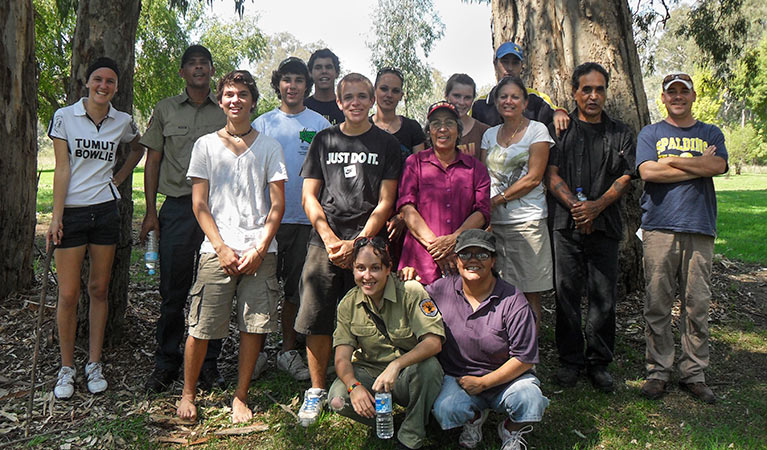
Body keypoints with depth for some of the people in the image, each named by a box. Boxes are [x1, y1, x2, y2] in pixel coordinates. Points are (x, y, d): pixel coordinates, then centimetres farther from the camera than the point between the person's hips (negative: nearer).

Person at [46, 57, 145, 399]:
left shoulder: (123, 122, 6)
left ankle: (94, 365, 18)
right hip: (72, 212, -2)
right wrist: (56, 217, -9)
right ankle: (67, 368, 14)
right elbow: (62, 169, -4)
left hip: (105, 211, 2)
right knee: (68, 294, -2)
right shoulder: (64, 117, -1)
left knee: (99, 290, 7)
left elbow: (139, 148, 26)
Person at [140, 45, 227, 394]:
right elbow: (152, 162, 10)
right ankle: (166, 363, 17)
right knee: (172, 290, 2)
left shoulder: (227, 112, 10)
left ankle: (208, 364, 17)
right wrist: (150, 213, 3)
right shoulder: (165, 110, 11)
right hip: (177, 207, 0)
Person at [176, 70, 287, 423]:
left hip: (260, 252, 1)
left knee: (254, 327, 2)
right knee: (201, 327, 0)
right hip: (217, 250, 0)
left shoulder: (269, 147, 10)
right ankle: (188, 394, 21)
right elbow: (199, 204, 4)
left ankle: (240, 398, 19)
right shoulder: (205, 145, 10)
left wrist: (260, 248, -6)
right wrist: (222, 248, -6)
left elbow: (278, 204, 5)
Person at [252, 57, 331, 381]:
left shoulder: (320, 125, 6)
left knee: (296, 287, 9)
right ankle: (256, 351, 15)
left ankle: (288, 351, 22)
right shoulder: (262, 123, 7)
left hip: (305, 218, 0)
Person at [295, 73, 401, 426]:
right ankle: (317, 391, 17)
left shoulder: (386, 144, 8)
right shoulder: (324, 140, 13)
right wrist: (332, 240, -5)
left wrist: (357, 243, -9)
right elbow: (309, 196, 8)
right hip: (325, 242, 2)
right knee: (316, 320, 0)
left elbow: (385, 203, 1)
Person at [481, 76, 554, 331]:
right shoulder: (490, 134, 17)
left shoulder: (537, 130, 3)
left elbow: (534, 178, -6)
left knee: (529, 294, -1)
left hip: (526, 220, -4)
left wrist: (497, 200, -11)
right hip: (493, 222, 4)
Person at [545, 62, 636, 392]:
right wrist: (575, 206, -14)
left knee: (604, 297, 2)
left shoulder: (621, 134, 14)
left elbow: (624, 179, 4)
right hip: (566, 225, -1)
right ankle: (570, 360, 17)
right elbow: (552, 175, 1)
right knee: (567, 294, 3)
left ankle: (599, 362, 17)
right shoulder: (559, 130, 10)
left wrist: (596, 206, -13)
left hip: (605, 226, 1)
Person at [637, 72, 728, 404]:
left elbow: (718, 166, -4)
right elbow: (647, 172, -6)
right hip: (659, 227, -1)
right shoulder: (650, 134, 12)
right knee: (657, 304, -1)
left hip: (700, 228, 2)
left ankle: (694, 373, 13)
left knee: (698, 305, 2)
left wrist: (671, 160, -5)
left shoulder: (711, 133, 17)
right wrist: (697, 166, -3)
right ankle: (658, 370, 10)